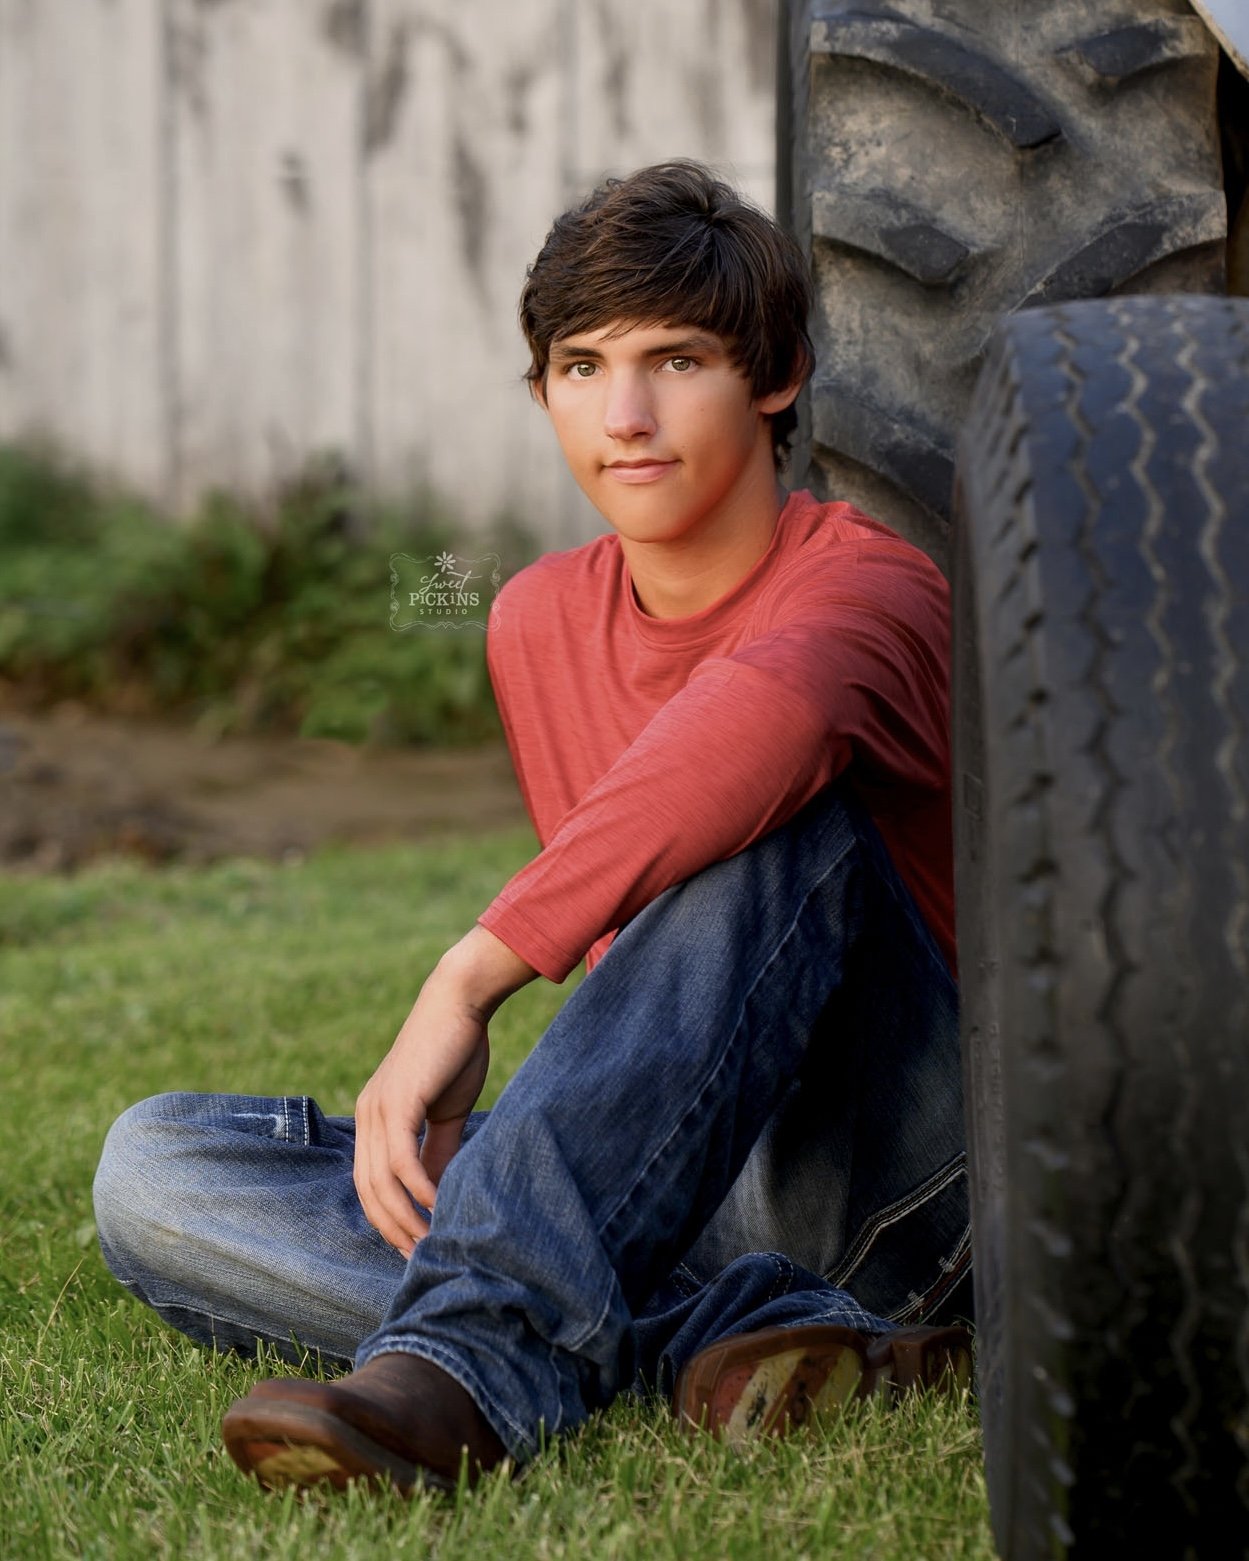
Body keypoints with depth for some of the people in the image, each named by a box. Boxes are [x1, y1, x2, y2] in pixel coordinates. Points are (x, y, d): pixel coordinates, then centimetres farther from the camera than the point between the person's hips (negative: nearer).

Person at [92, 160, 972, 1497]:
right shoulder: (538, 623, 12)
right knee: (150, 1172, -12)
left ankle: (470, 1346, -40)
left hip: (899, 1182, -6)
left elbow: (763, 710, -37)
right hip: (657, 1202, 6)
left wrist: (466, 983, -37)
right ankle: (734, 1330, -30)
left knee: (775, 811, -31)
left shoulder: (865, 581, -10)